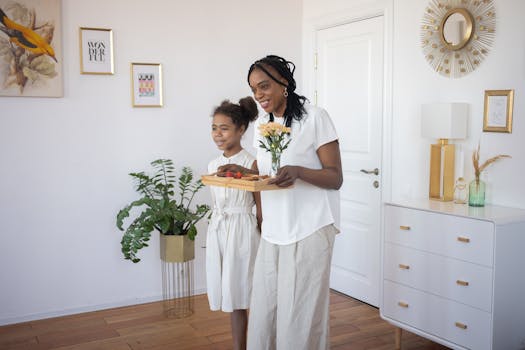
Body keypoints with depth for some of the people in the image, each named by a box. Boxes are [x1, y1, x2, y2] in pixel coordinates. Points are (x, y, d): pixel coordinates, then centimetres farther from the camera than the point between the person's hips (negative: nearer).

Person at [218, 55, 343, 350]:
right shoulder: (262, 124, 14)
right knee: (264, 312, 8)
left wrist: (298, 171, -25)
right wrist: (241, 171, 2)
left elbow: (335, 178, -7)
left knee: (300, 317, -1)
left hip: (309, 231, -6)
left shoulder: (315, 117, -6)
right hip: (272, 233, 6)